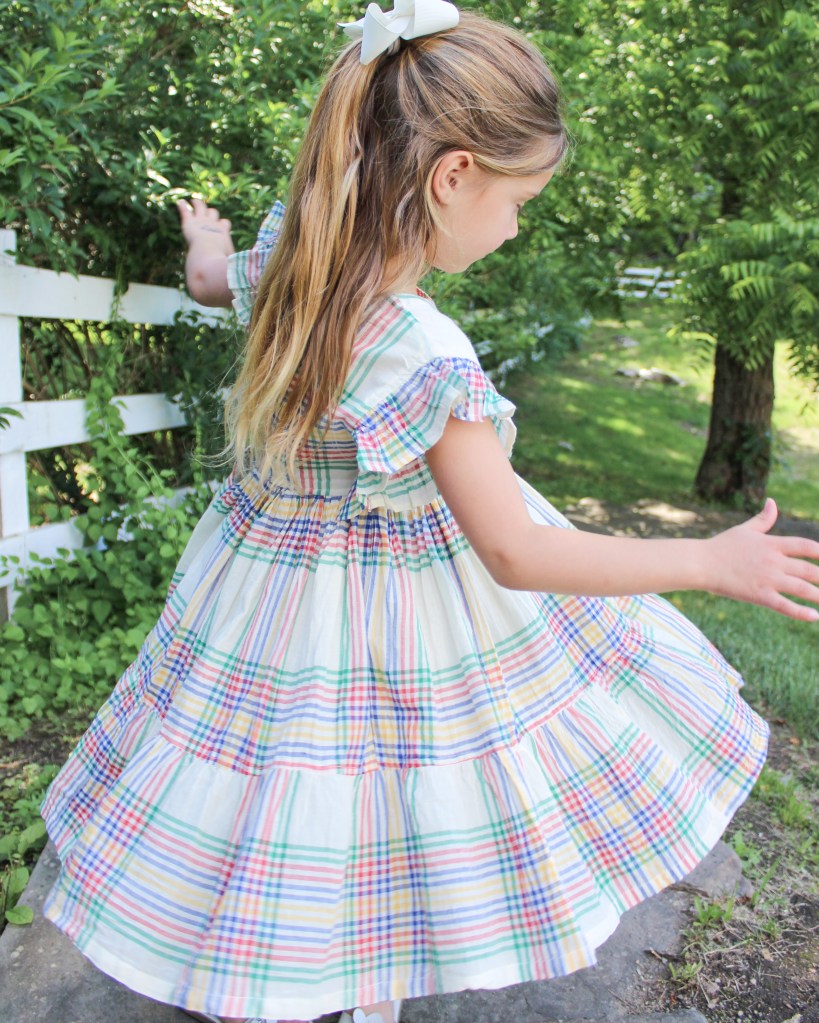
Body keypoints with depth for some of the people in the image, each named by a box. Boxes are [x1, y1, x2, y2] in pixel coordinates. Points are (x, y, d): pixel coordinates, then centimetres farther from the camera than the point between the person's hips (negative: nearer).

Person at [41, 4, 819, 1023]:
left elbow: (209, 278, 16)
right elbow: (514, 554, -26)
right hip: (388, 622, -8)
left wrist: (206, 241, 42)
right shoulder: (425, 356, -34)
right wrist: (716, 562, -19)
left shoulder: (287, 258, -10)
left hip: (272, 577, 8)